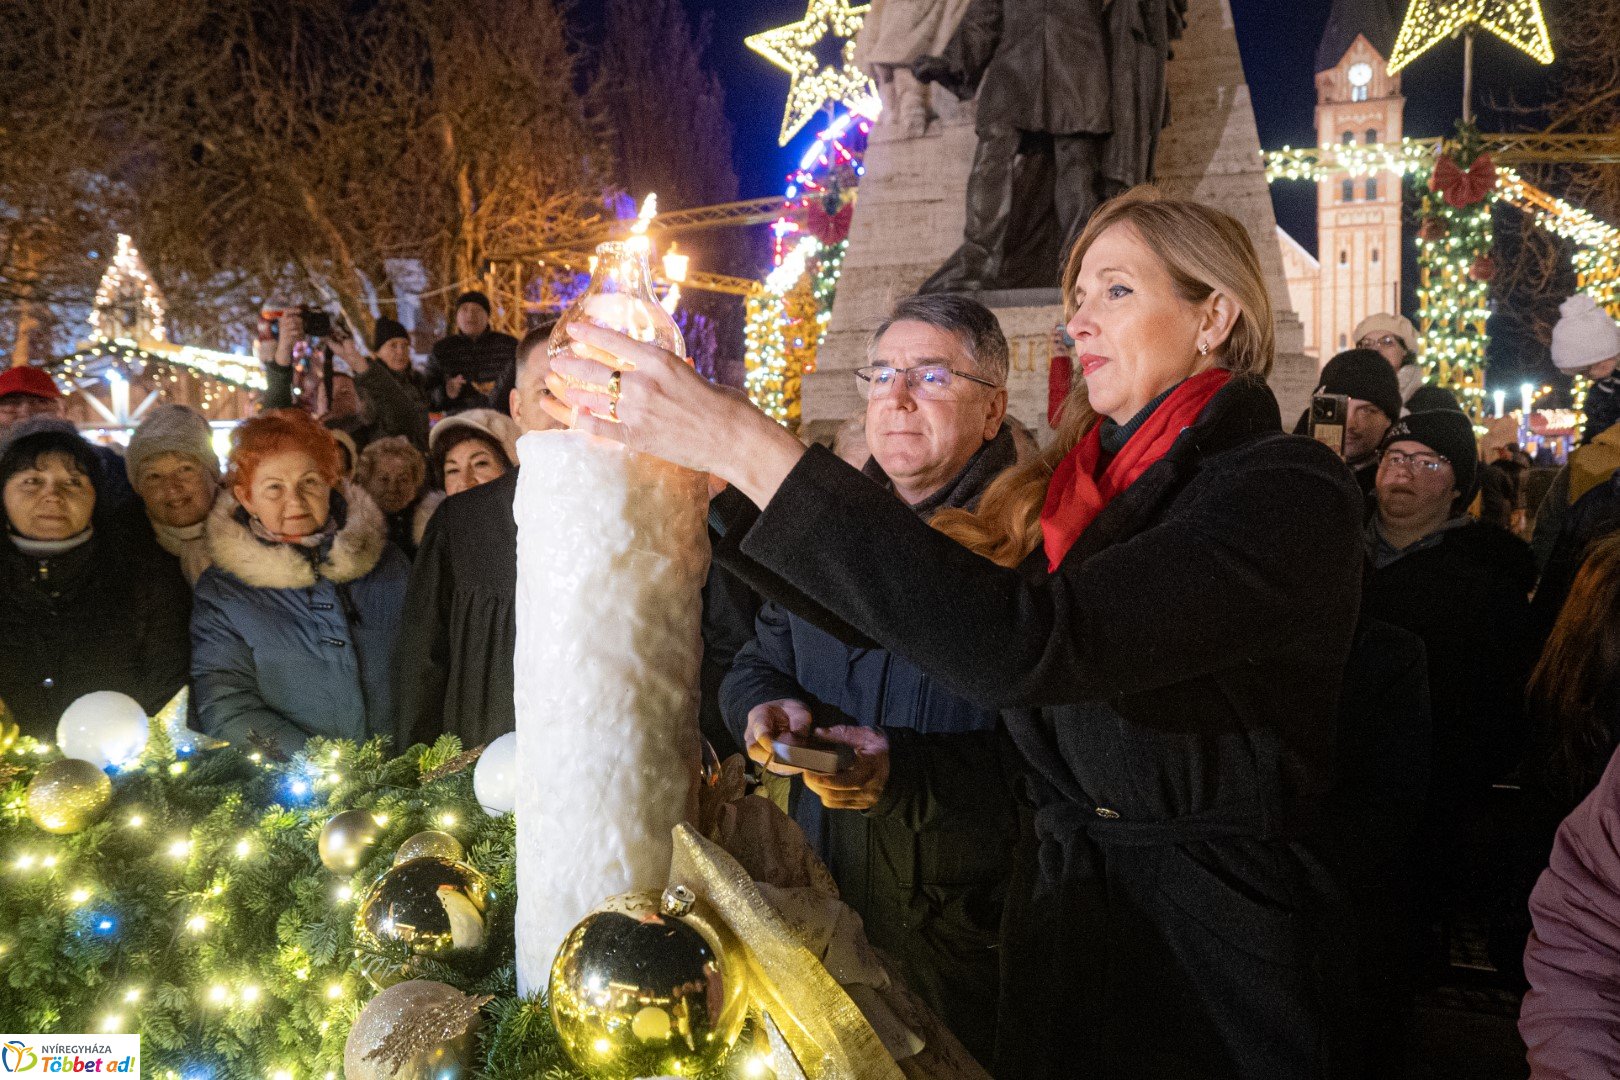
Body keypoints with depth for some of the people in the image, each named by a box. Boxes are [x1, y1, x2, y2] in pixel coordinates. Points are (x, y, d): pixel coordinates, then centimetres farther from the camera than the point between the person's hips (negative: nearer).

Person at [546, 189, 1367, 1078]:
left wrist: (744, 444, -34)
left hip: (1208, 974, -6)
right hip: (1053, 934, 6)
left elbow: (1025, 645, -34)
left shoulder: (1288, 492, -19)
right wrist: (701, 458, -6)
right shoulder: (1069, 486, 4)